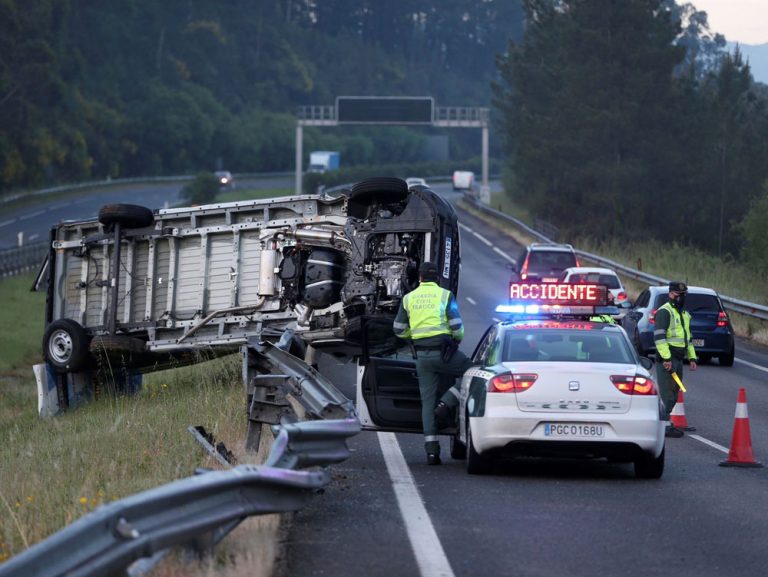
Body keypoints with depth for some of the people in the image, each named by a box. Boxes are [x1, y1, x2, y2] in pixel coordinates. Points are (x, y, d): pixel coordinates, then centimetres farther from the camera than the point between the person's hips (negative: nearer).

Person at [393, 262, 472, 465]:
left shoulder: (409, 298, 8)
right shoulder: (445, 295, -1)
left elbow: (399, 330, 10)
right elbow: (457, 326, -6)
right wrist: (457, 339, 16)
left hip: (422, 355, 4)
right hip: (443, 350, -4)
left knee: (427, 401, 6)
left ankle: (431, 450, 0)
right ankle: (446, 405, -4)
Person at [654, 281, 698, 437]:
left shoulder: (685, 314, 21)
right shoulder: (664, 311, -9)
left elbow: (687, 338, 29)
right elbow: (659, 336, -17)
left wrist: (692, 358, 20)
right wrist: (666, 358, -22)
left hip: (678, 359, 9)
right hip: (667, 359, -9)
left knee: (673, 394, 11)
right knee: (667, 394, -10)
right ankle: (665, 426, -11)